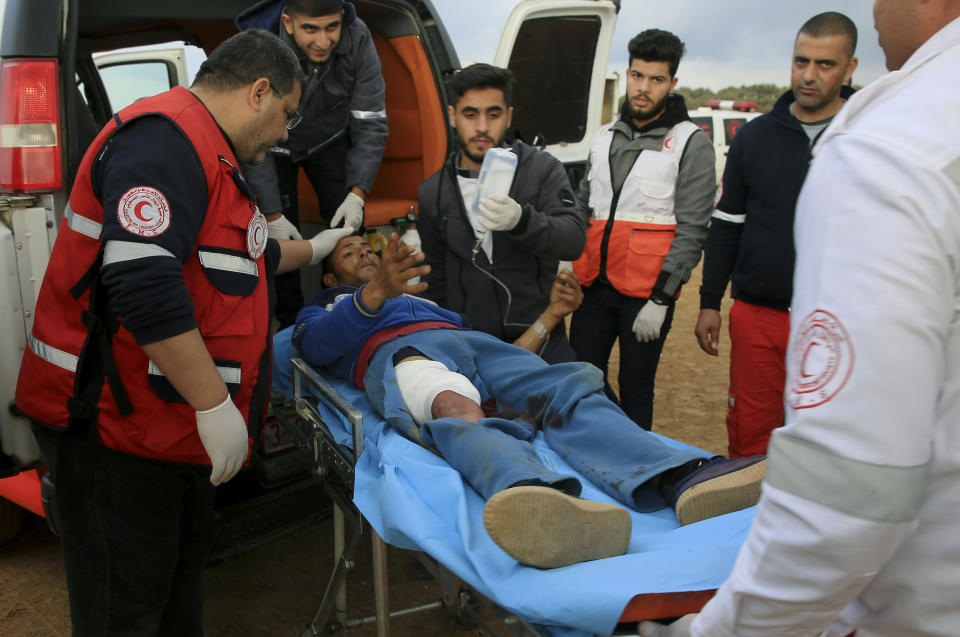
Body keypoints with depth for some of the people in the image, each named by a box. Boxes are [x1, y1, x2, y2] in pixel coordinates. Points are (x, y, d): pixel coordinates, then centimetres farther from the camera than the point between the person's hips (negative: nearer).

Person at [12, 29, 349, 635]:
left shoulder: (205, 152, 18)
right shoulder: (165, 139, -19)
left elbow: (234, 256, 34)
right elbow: (144, 284, -31)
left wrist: (313, 250, 44)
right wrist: (214, 404, -27)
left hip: (174, 424, 11)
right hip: (117, 426, -11)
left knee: (181, 576, 21)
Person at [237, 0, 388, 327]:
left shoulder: (358, 40, -28)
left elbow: (370, 125, -21)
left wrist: (357, 193, -29)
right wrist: (272, 214, -28)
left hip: (330, 139, 2)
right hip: (275, 145, -2)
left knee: (348, 225, -6)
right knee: (282, 237, -9)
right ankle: (289, 322, 10)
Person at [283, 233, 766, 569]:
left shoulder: (417, 293, 46)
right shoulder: (318, 313, 32)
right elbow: (320, 343, 6)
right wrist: (377, 291, -15)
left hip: (471, 342, 5)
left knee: (571, 392, -26)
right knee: (458, 412, -41)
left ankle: (685, 479, -52)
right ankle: (543, 506, -73)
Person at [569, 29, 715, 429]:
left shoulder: (691, 143, -3)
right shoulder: (605, 137, 13)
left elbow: (691, 231, -9)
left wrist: (660, 300, -14)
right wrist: (569, 271, 7)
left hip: (646, 292, -5)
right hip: (594, 286, 5)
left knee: (635, 387, 4)